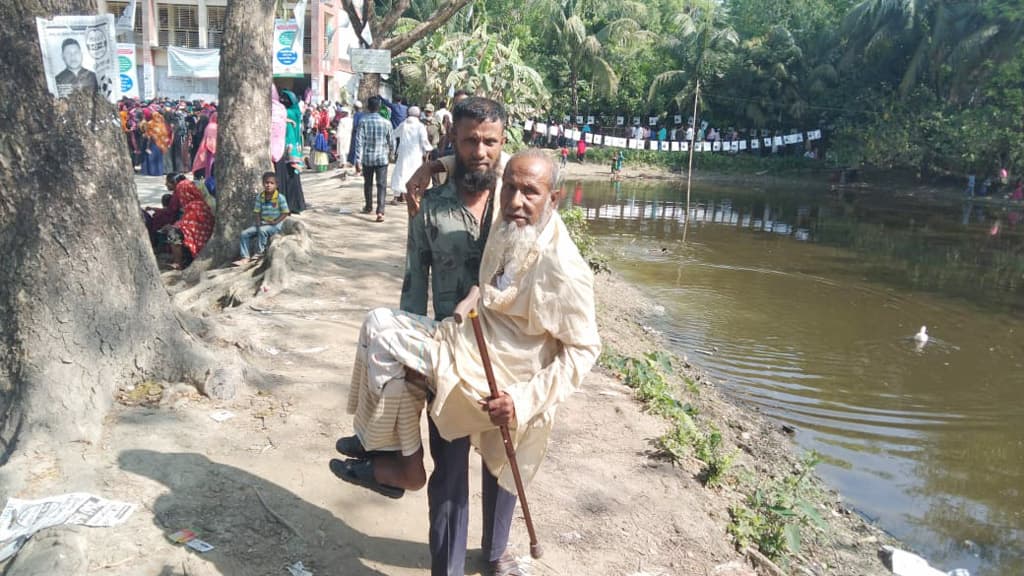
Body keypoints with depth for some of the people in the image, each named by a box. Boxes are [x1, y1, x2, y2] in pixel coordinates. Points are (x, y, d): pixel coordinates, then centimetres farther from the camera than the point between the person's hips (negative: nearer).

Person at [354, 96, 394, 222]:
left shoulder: (363, 121, -7)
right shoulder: (386, 123, -3)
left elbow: (359, 141, -11)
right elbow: (391, 142, 6)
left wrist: (358, 160, -10)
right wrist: (390, 152, 28)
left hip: (367, 158, 1)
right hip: (382, 158, -1)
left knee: (368, 183, 19)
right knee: (381, 185, -1)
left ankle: (368, 207, 35)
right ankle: (380, 211, -15)